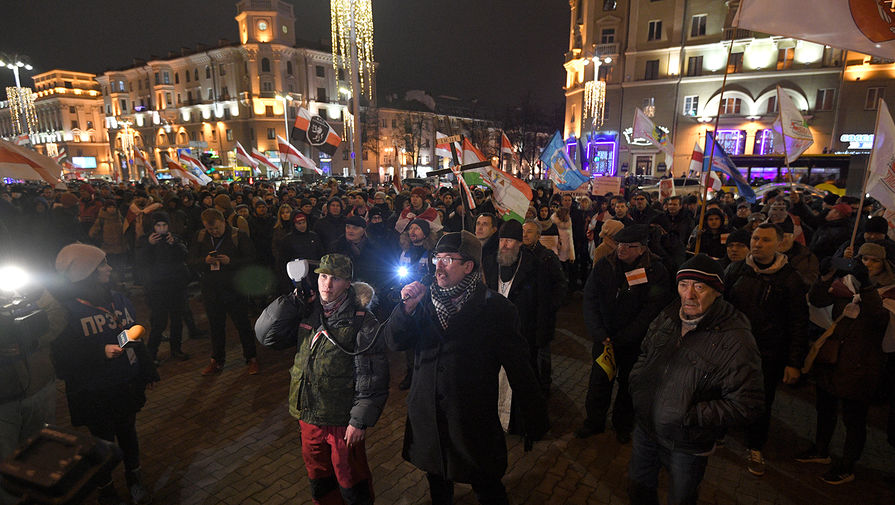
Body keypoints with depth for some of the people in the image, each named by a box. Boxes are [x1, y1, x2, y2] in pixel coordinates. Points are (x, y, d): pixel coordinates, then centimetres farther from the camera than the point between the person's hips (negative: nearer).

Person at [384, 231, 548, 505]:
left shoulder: (495, 308, -15)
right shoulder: (425, 298, -2)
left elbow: (519, 368, -12)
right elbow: (394, 341, -3)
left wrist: (534, 421, -9)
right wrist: (408, 307, -20)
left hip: (474, 421, -4)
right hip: (426, 418, 5)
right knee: (437, 482, 26)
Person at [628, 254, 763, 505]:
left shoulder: (736, 340, -23)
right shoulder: (667, 317, -5)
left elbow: (745, 404, -23)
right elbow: (645, 355, 11)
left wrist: (689, 416, -24)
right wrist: (637, 386, -3)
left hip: (687, 445, -5)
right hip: (645, 428, 5)